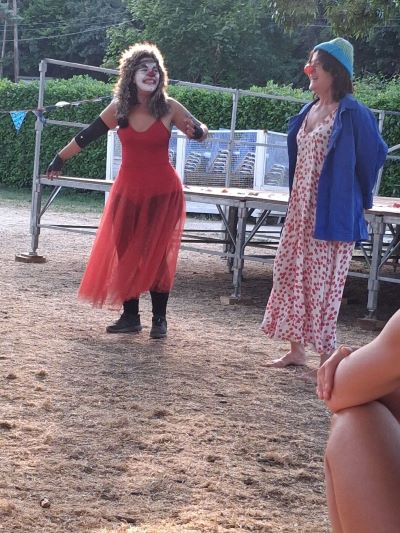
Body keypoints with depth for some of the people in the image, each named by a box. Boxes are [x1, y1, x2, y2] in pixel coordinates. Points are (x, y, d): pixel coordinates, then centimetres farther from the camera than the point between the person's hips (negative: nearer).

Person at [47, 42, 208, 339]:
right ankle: (130, 317, 14)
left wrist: (196, 131, -22)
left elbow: (201, 132, 2)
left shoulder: (169, 108, -7)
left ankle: (159, 319, 6)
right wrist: (60, 159, 15)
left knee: (157, 253, -3)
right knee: (124, 252, 4)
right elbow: (87, 136, 8)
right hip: (128, 191, 3)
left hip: (163, 192, -3)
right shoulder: (119, 108, -2)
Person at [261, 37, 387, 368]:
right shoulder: (309, 111, 12)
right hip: (301, 208, 8)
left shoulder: (351, 113, -12)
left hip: (331, 211, -8)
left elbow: (374, 154, -6)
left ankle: (327, 358, 5)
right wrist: (296, 199, 18)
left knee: (322, 281, -6)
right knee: (291, 272, 10)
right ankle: (296, 350, 20)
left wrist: (358, 196, 4)